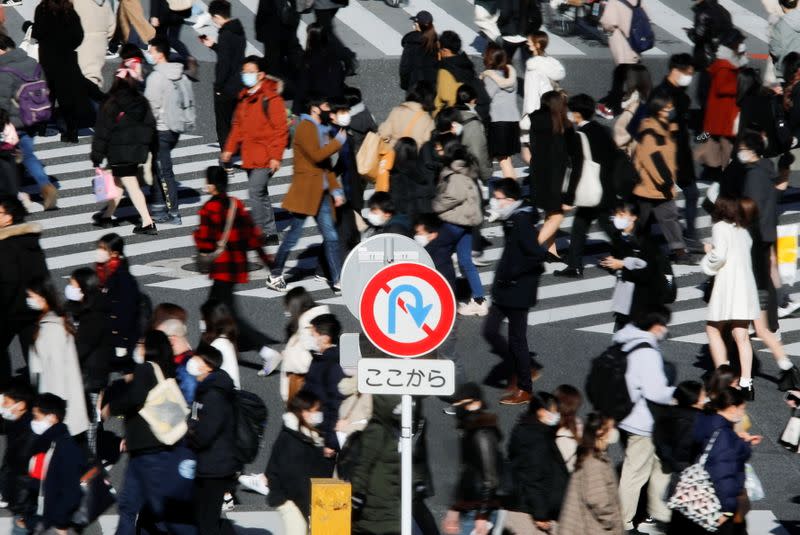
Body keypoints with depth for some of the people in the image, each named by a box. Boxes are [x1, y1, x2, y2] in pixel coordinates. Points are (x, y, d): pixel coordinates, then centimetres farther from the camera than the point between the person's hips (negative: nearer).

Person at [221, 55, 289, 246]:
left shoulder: (271, 97, -12)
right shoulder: (244, 97, 13)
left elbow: (280, 129, -14)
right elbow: (238, 125, 22)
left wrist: (275, 156, -17)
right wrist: (230, 149, 16)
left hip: (265, 157, -9)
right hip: (250, 156, 9)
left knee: (256, 192, -13)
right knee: (260, 194, 13)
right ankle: (271, 234, 22)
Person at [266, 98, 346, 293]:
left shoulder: (321, 130, 19)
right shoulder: (306, 127, -9)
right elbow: (317, 156, -21)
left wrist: (335, 190, 10)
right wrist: (338, 141, -11)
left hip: (321, 193, 9)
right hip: (304, 191, -9)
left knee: (331, 236, 2)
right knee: (293, 235, -3)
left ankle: (338, 280, 2)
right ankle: (275, 276, 8)